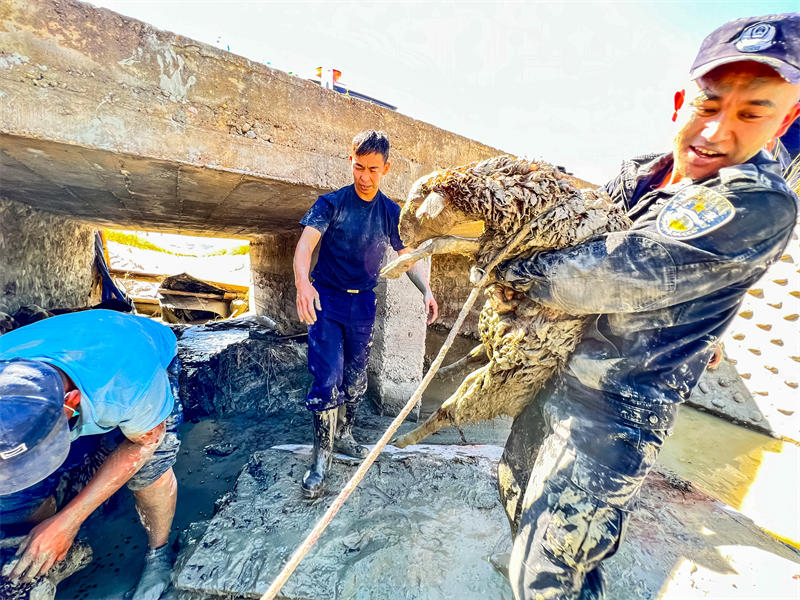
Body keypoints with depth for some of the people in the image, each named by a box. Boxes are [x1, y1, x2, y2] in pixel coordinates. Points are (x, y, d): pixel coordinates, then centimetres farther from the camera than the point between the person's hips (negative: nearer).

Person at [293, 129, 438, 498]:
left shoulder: (391, 213, 4)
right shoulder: (331, 203, -4)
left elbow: (408, 257, 6)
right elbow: (306, 243, -16)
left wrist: (426, 289, -11)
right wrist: (302, 281, -37)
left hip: (363, 304, 3)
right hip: (326, 300, -3)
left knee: (356, 378, 13)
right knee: (327, 378, -7)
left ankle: (342, 435, 36)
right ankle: (321, 458, 11)